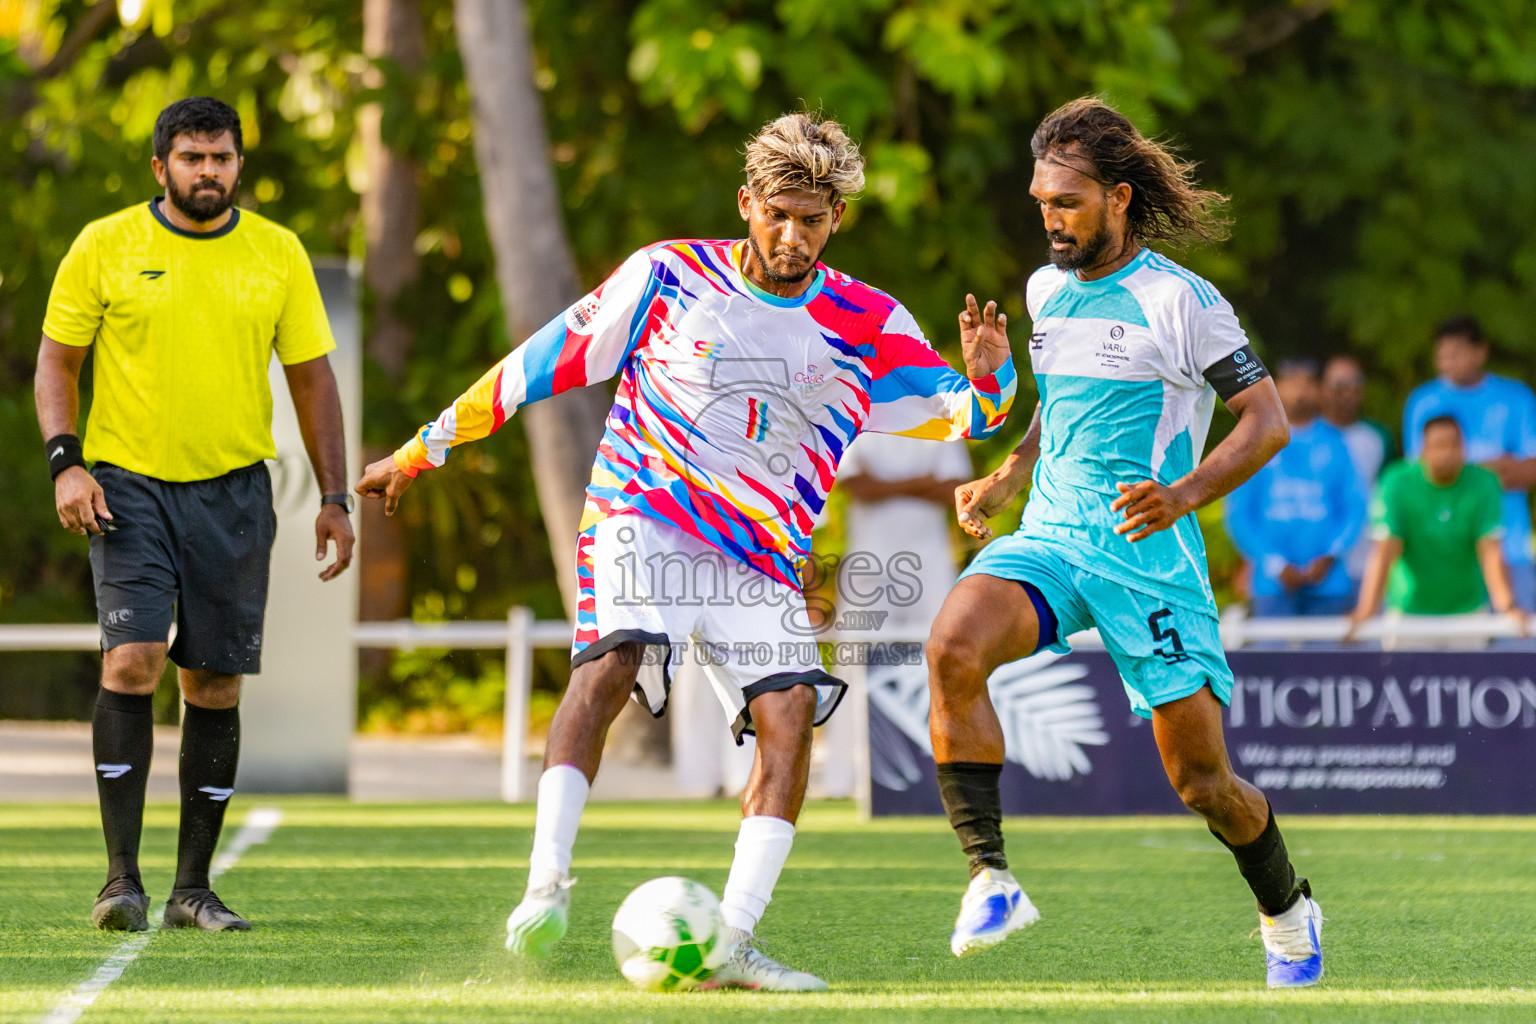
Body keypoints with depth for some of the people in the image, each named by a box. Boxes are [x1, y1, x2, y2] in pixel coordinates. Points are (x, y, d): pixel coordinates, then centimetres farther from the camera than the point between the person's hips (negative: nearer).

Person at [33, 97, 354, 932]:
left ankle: (193, 888, 13)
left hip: (233, 489, 2)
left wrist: (334, 498, 5)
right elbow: (57, 360, 5)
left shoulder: (277, 254, 5)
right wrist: (64, 462, -10)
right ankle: (122, 878, -11)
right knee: (131, 659, -17)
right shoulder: (105, 246, 0)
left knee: (215, 684, 3)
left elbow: (311, 377, 10)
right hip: (128, 485, -2)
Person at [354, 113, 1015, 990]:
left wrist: (987, 379, -23)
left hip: (761, 557, 3)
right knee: (613, 660, -29)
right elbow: (550, 360, 6)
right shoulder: (669, 276, 0)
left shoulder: (868, 326, 4)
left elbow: (960, 416, 2)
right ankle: (547, 886, -36)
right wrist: (424, 450, 9)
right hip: (642, 515, -3)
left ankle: (733, 943, -16)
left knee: (790, 711, -16)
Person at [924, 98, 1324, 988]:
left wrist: (1186, 493, -22)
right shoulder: (1047, 290, 13)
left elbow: (1267, 420, -7)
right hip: (1049, 540, 5)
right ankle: (992, 879, -27)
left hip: (1150, 555, -5)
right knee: (953, 646, -28)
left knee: (1203, 780, -1)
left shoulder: (1179, 299, -7)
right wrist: (1007, 479, 16)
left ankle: (1287, 910, 30)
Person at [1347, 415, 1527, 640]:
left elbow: (1491, 553, -17)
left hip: (1469, 611, 1)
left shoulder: (1484, 485, -9)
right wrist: (1366, 610, -35)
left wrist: (1506, 605, -34)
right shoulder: (1396, 485, -13)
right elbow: (1384, 552, -21)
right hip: (1409, 610, -1)